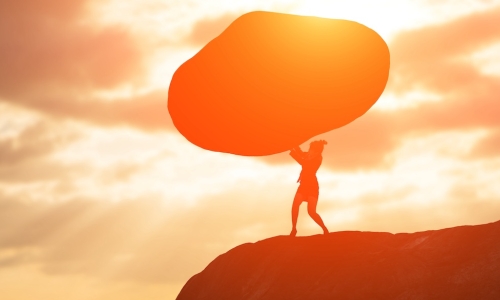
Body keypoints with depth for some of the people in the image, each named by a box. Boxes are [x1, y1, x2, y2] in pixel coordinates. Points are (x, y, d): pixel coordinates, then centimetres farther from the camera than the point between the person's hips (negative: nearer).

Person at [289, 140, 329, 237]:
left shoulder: (318, 157, -10)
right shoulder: (309, 155, 12)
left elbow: (304, 163, -18)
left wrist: (294, 154, -16)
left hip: (312, 186, -7)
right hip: (304, 184, 7)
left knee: (311, 211, -13)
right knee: (295, 205, -11)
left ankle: (325, 230, 4)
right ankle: (294, 229, -3)